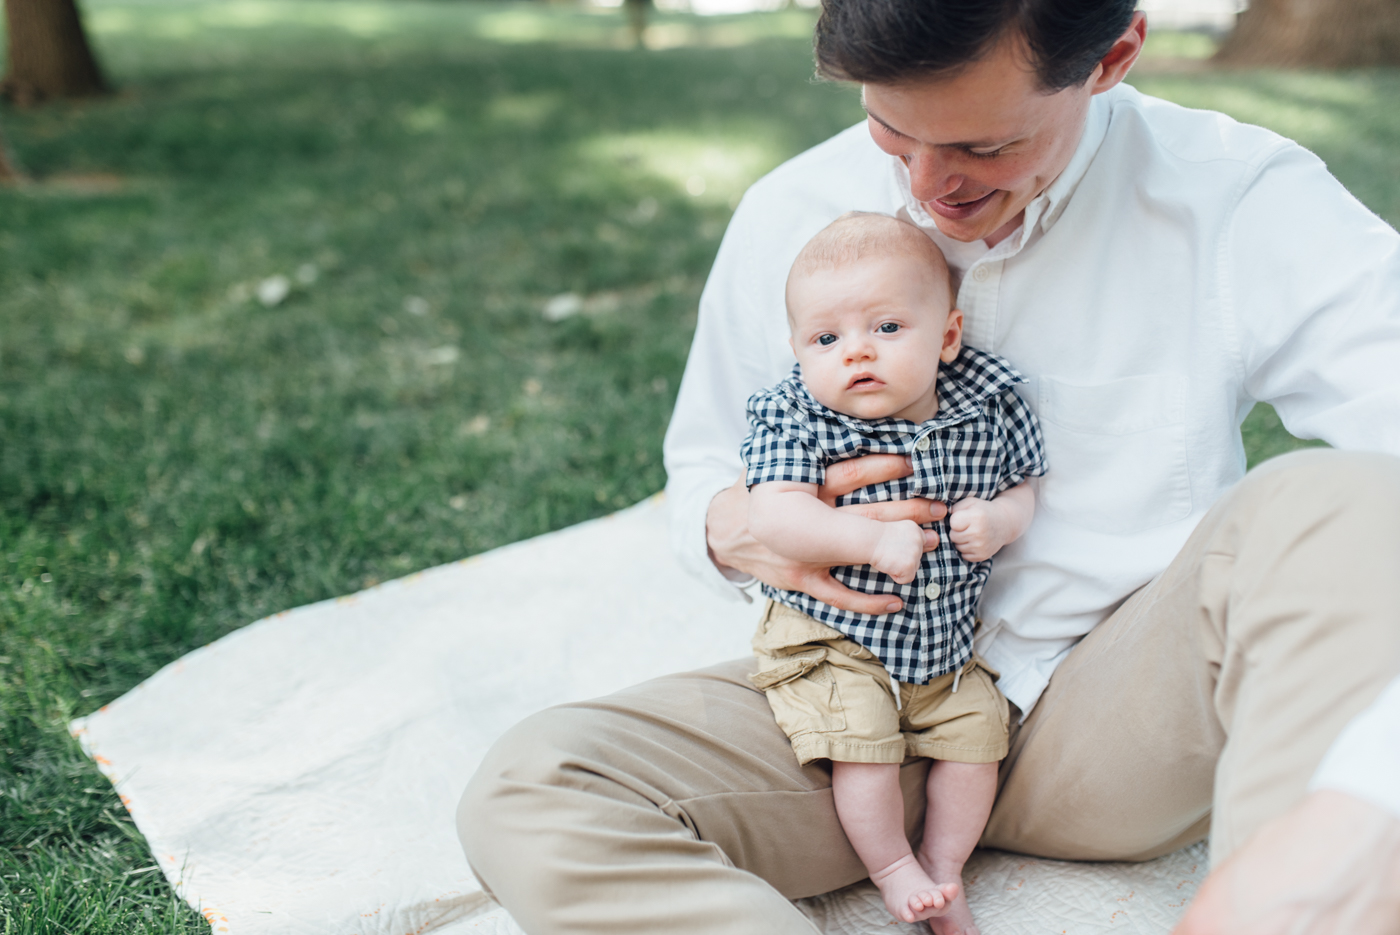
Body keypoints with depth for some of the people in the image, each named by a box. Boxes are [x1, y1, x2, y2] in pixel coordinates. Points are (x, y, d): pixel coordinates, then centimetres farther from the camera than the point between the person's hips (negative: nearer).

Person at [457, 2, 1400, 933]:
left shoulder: (1251, 205, -13)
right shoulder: (787, 217, -3)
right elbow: (700, 478, 11)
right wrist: (729, 529, -15)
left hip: (1115, 716, -1)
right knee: (525, 792, -22)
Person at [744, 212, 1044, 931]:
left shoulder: (985, 404, -5)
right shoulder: (794, 419, -16)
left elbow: (1021, 488, 7)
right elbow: (771, 516, -27)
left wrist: (999, 519, -16)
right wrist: (873, 539, -36)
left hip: (946, 636, 4)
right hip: (830, 637, -4)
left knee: (977, 729, 0)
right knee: (863, 739, -16)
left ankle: (943, 866, 22)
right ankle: (893, 869, 9)